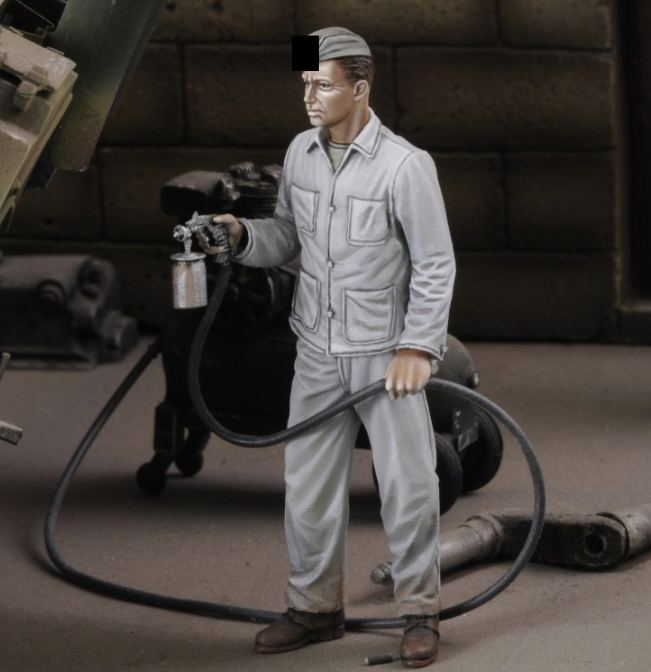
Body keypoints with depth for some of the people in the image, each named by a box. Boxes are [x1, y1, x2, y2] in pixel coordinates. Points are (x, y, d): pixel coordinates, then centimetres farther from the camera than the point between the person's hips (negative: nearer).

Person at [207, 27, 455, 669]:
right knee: (307, 483, 9)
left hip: (386, 354, -5)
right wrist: (242, 235, -6)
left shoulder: (405, 165, -15)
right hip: (317, 353, 5)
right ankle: (315, 608, 21)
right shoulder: (301, 151, 3)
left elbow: (436, 264, -11)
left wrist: (418, 347, -16)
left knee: (406, 484, -1)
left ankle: (419, 613, 12)